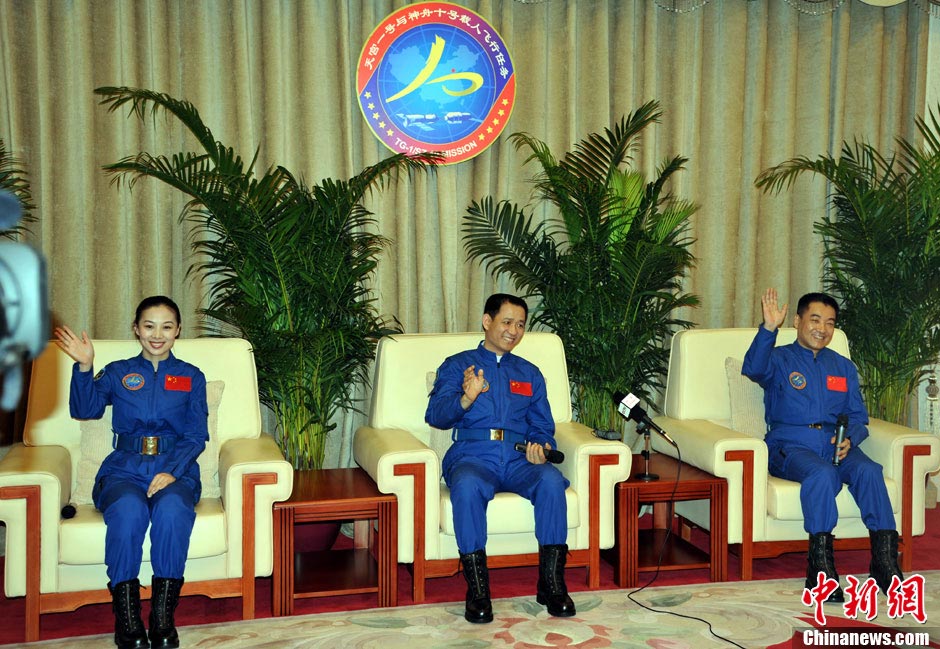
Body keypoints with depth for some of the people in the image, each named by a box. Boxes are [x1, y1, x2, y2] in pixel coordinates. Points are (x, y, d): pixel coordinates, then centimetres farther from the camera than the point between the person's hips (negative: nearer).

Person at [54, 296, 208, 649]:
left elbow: (196, 436, 6)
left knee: (172, 509, -36)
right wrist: (84, 367, -11)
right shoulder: (117, 373, 18)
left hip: (175, 470, 0)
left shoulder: (191, 377, 16)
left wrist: (172, 472, -11)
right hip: (124, 470, 0)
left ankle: (163, 618, -29)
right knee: (128, 510, -35)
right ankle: (127, 618, -27)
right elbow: (84, 409, 3)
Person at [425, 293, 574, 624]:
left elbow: (543, 426, 21)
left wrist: (541, 448, -4)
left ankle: (551, 581, -23)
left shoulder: (529, 373, 25)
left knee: (551, 480, -31)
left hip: (518, 459, 3)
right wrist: (466, 399, -23)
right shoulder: (457, 365, 14)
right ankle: (477, 587, -28)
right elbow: (435, 415, -1)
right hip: (472, 455, -2)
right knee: (467, 485, -38)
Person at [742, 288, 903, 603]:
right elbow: (753, 368, -14)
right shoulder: (779, 359, 11)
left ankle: (884, 559, -29)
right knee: (822, 474, -35)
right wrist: (769, 328, -28)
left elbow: (858, 417, 18)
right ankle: (820, 565, -33)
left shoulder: (844, 367, 25)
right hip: (790, 444, -3)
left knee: (868, 470, -29)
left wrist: (849, 439, -5)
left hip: (836, 444, 4)